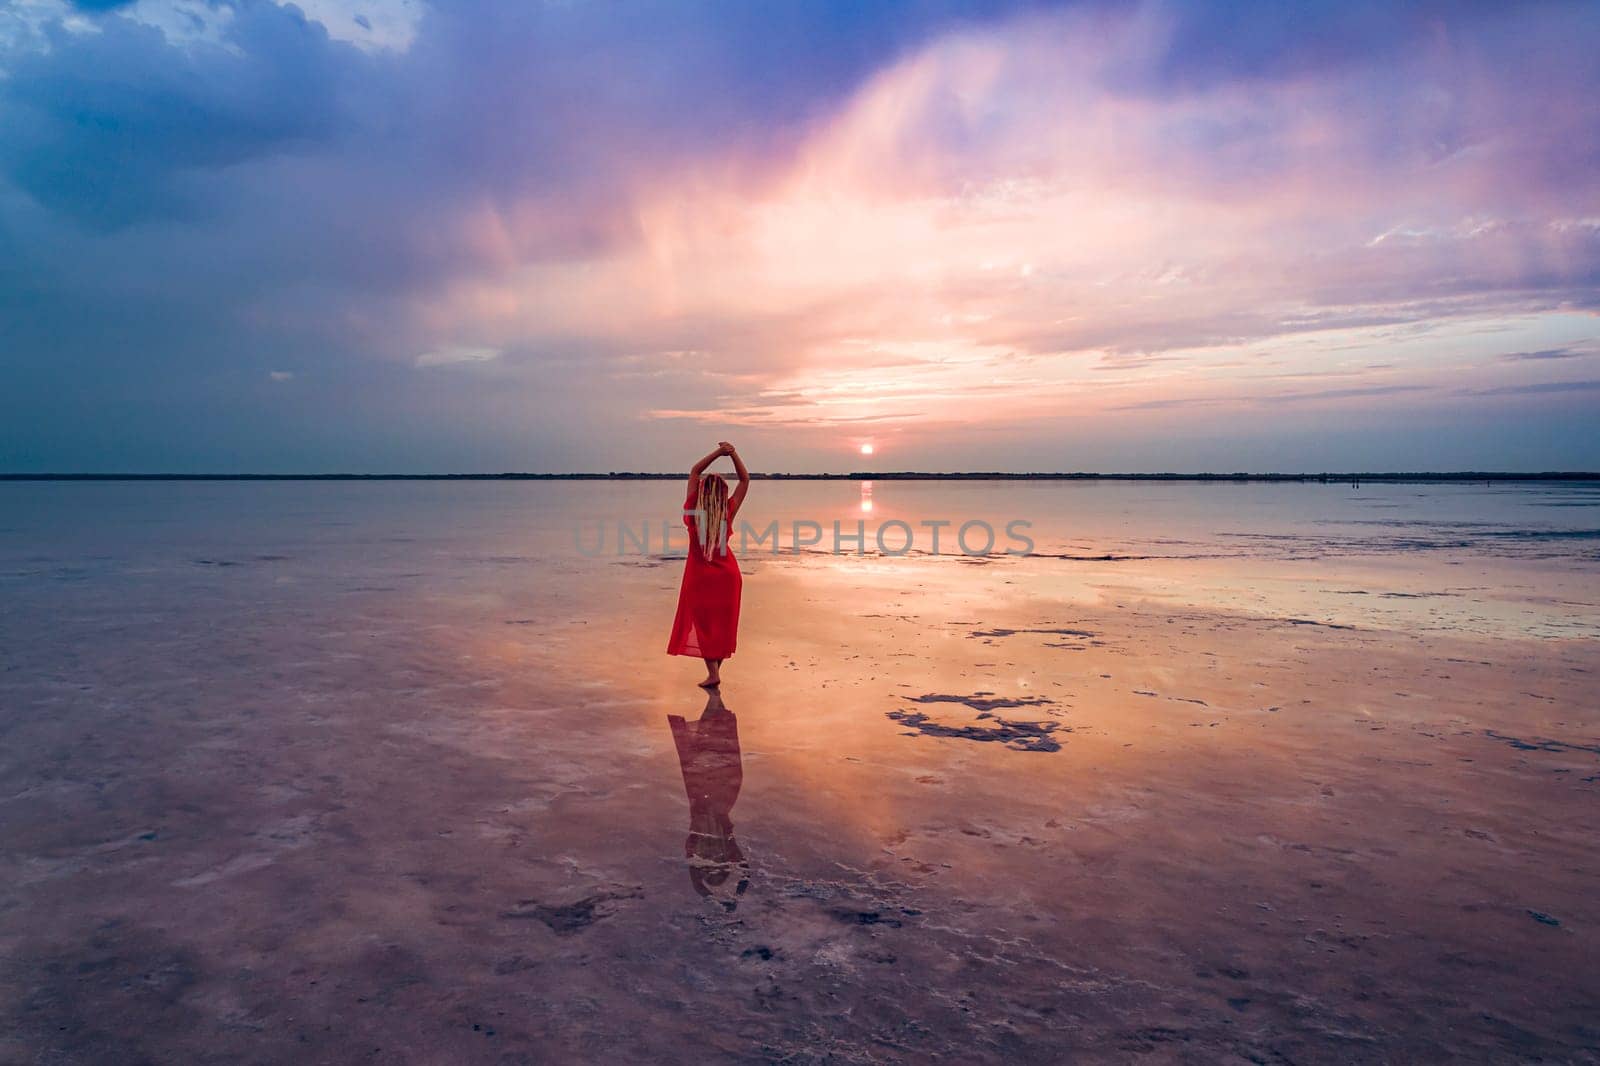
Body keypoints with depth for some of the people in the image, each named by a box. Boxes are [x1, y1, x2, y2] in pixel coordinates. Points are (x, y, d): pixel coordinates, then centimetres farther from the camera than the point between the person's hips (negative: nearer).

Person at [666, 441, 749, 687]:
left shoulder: (693, 511, -14)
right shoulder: (728, 511, -13)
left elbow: (695, 471, -6)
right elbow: (745, 479, -6)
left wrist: (718, 453, -12)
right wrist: (733, 454, -15)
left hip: (700, 574, -2)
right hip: (726, 573, 2)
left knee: (703, 623, 5)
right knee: (722, 623, 14)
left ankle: (713, 673, -4)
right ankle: (716, 666, 21)